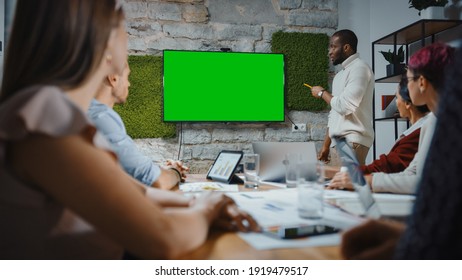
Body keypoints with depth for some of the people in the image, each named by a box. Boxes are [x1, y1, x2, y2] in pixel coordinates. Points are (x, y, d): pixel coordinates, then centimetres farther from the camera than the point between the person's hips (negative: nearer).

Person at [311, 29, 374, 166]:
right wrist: (326, 145, 17)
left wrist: (322, 93, -3)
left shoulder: (359, 68, -7)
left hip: (352, 142, -8)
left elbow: (346, 106, -19)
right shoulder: (339, 75, 21)